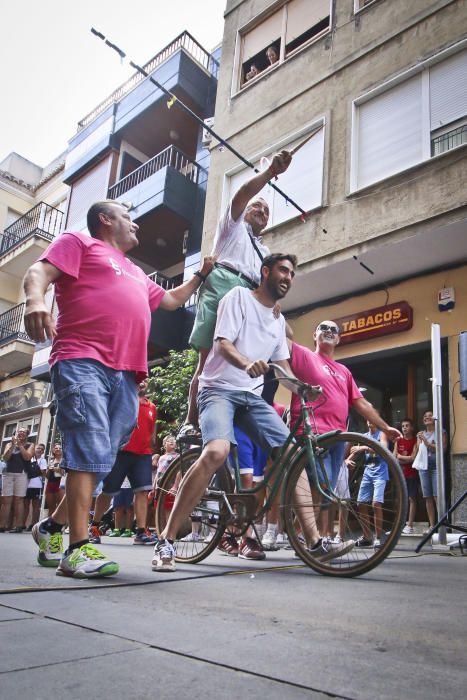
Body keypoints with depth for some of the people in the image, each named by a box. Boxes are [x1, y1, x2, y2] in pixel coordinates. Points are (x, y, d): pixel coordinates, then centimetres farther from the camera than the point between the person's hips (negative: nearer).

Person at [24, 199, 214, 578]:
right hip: (83, 362, -7)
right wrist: (36, 300, -25)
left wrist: (201, 275, 43)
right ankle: (79, 548, -15)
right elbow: (39, 271, -3)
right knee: (90, 450, -17)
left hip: (126, 374, 7)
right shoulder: (79, 242, 13)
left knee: (100, 458, 6)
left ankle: (52, 527, 21)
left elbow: (170, 299, 45)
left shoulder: (136, 273, 34)